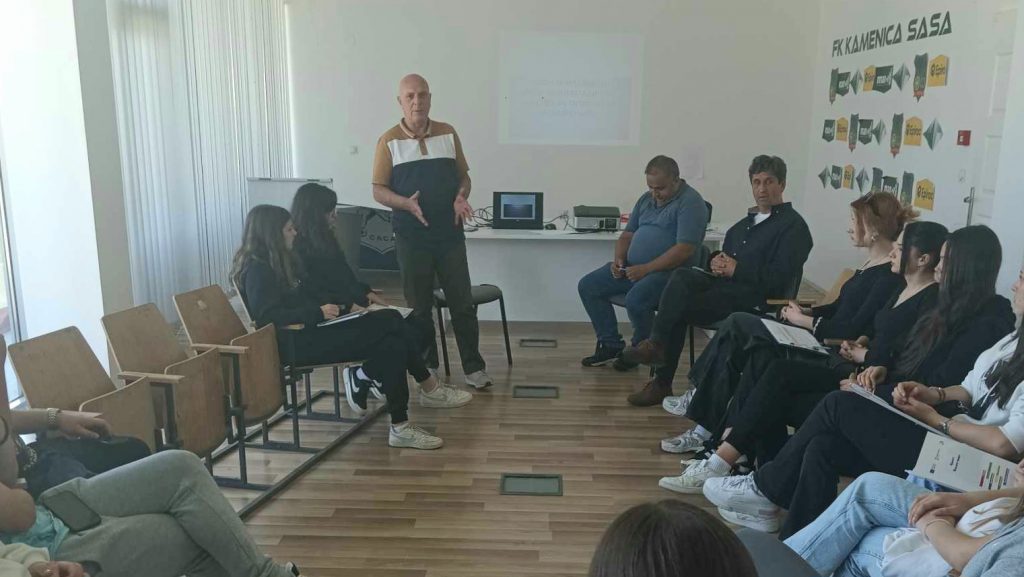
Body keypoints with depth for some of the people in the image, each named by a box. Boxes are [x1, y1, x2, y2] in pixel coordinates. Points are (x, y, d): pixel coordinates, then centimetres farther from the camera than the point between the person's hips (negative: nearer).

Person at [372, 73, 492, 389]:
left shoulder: (448, 134, 6)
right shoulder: (389, 141, -1)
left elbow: (464, 176, 13)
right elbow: (379, 190, -1)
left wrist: (461, 197, -9)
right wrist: (406, 203, -20)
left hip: (450, 235, 2)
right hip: (412, 238, -1)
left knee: (463, 303, 3)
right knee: (419, 307, 9)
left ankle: (474, 367, 12)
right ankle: (426, 368, 23)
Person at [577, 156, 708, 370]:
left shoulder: (690, 203, -11)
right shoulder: (647, 199, 15)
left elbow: (685, 250, -21)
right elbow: (628, 234, 21)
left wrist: (645, 269, -22)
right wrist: (619, 259, -1)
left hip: (671, 271, -8)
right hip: (633, 267, 8)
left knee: (635, 300, -34)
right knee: (588, 286, -2)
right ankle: (611, 345, 5)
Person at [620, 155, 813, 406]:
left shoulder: (793, 225, 1)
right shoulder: (744, 223, 25)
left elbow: (779, 278, -10)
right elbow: (724, 254, 28)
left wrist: (735, 270, -12)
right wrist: (717, 261, 3)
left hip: (756, 297, -7)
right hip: (725, 284, 7)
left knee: (679, 308, -24)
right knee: (682, 276, -23)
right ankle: (657, 345, -25)